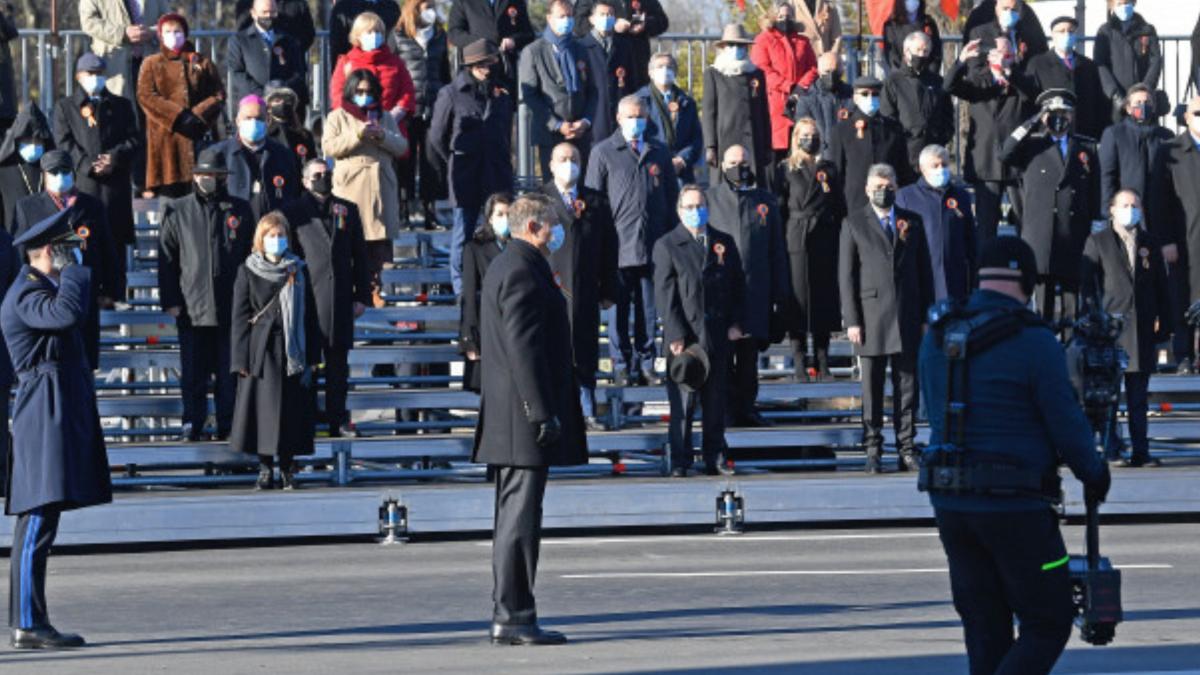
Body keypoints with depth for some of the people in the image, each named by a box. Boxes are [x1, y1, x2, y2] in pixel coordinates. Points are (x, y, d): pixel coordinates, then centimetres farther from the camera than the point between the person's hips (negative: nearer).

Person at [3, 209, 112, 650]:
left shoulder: (42, 288, 21)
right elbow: (68, 313, -32)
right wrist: (74, 269, -19)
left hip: (62, 415, 11)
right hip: (45, 418, -11)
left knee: (36, 526, 11)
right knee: (38, 524, -11)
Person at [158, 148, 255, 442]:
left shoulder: (240, 211, 8)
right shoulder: (177, 211, 6)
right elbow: (167, 259, 5)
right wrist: (170, 300, -2)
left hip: (232, 306, 0)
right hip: (192, 305, 0)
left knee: (230, 371, 4)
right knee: (193, 371, 3)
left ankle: (228, 425, 11)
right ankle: (192, 425, 10)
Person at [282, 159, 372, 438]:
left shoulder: (347, 210, 13)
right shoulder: (293, 212, 3)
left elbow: (360, 256, 14)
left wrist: (362, 296, 8)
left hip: (341, 299, 3)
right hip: (307, 298, -3)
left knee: (338, 363, 7)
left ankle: (338, 420, 12)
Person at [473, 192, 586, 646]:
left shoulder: (505, 267, 19)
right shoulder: (522, 271, -15)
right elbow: (524, 348, -21)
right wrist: (542, 412, -21)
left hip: (509, 420, 11)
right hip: (524, 419, -11)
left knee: (515, 518, 13)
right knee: (520, 518, -9)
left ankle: (511, 614, 17)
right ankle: (511, 617, -9)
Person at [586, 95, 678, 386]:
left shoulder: (659, 153, 13)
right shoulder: (603, 152, 3)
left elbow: (672, 196, 16)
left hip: (654, 246, 3)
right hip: (619, 245, -3)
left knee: (648, 308, 7)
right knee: (619, 307, 0)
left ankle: (645, 364, 14)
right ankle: (621, 365, 6)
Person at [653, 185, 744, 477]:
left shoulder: (724, 243, 12)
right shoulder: (667, 246, 0)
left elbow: (738, 286, 14)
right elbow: (665, 294, -5)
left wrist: (735, 324, 3)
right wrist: (675, 336, -13)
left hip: (719, 336, 4)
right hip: (685, 337, -4)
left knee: (716, 400, 8)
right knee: (683, 402, -2)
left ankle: (715, 458, 15)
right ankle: (680, 460, 2)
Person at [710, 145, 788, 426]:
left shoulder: (765, 201, 12)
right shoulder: (709, 199, 5)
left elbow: (777, 251, 13)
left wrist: (779, 293, 9)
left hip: (755, 290, 3)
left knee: (749, 352, 7)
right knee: (723, 352, -4)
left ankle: (746, 408, 12)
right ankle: (726, 407, 0)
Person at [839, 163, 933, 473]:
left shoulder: (912, 222, 11)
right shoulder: (854, 223, 4)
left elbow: (924, 271, 12)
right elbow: (846, 275, 1)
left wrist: (926, 317, 5)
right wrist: (852, 320, -6)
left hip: (908, 317, 2)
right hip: (871, 316, -2)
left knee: (907, 386, 4)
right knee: (872, 389, 3)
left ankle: (907, 448, 10)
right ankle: (873, 451, 8)